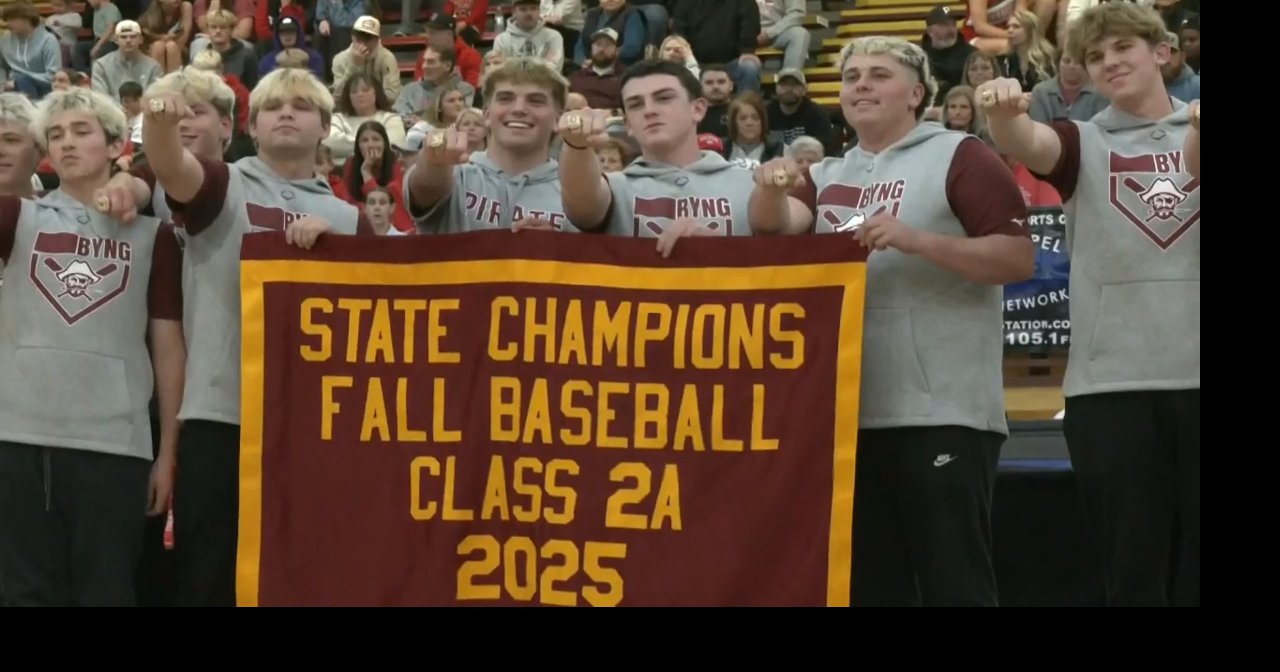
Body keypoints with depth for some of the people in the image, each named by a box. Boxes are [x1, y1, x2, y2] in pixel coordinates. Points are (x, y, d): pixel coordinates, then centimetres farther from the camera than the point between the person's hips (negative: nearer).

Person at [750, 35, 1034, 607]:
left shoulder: (958, 158, 0)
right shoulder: (828, 176, 18)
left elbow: (1019, 258, -8)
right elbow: (775, 226, 3)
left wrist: (916, 240, -17)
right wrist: (770, 190, -19)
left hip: (942, 412, -6)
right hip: (850, 412, 6)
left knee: (954, 579, -6)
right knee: (869, 579, 10)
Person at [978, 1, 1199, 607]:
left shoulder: (1196, 134, 11)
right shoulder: (1083, 144, 9)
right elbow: (1023, 142, -10)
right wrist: (1002, 113, -35)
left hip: (1194, 375, 0)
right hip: (1110, 383, 0)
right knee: (1132, 569, 3)